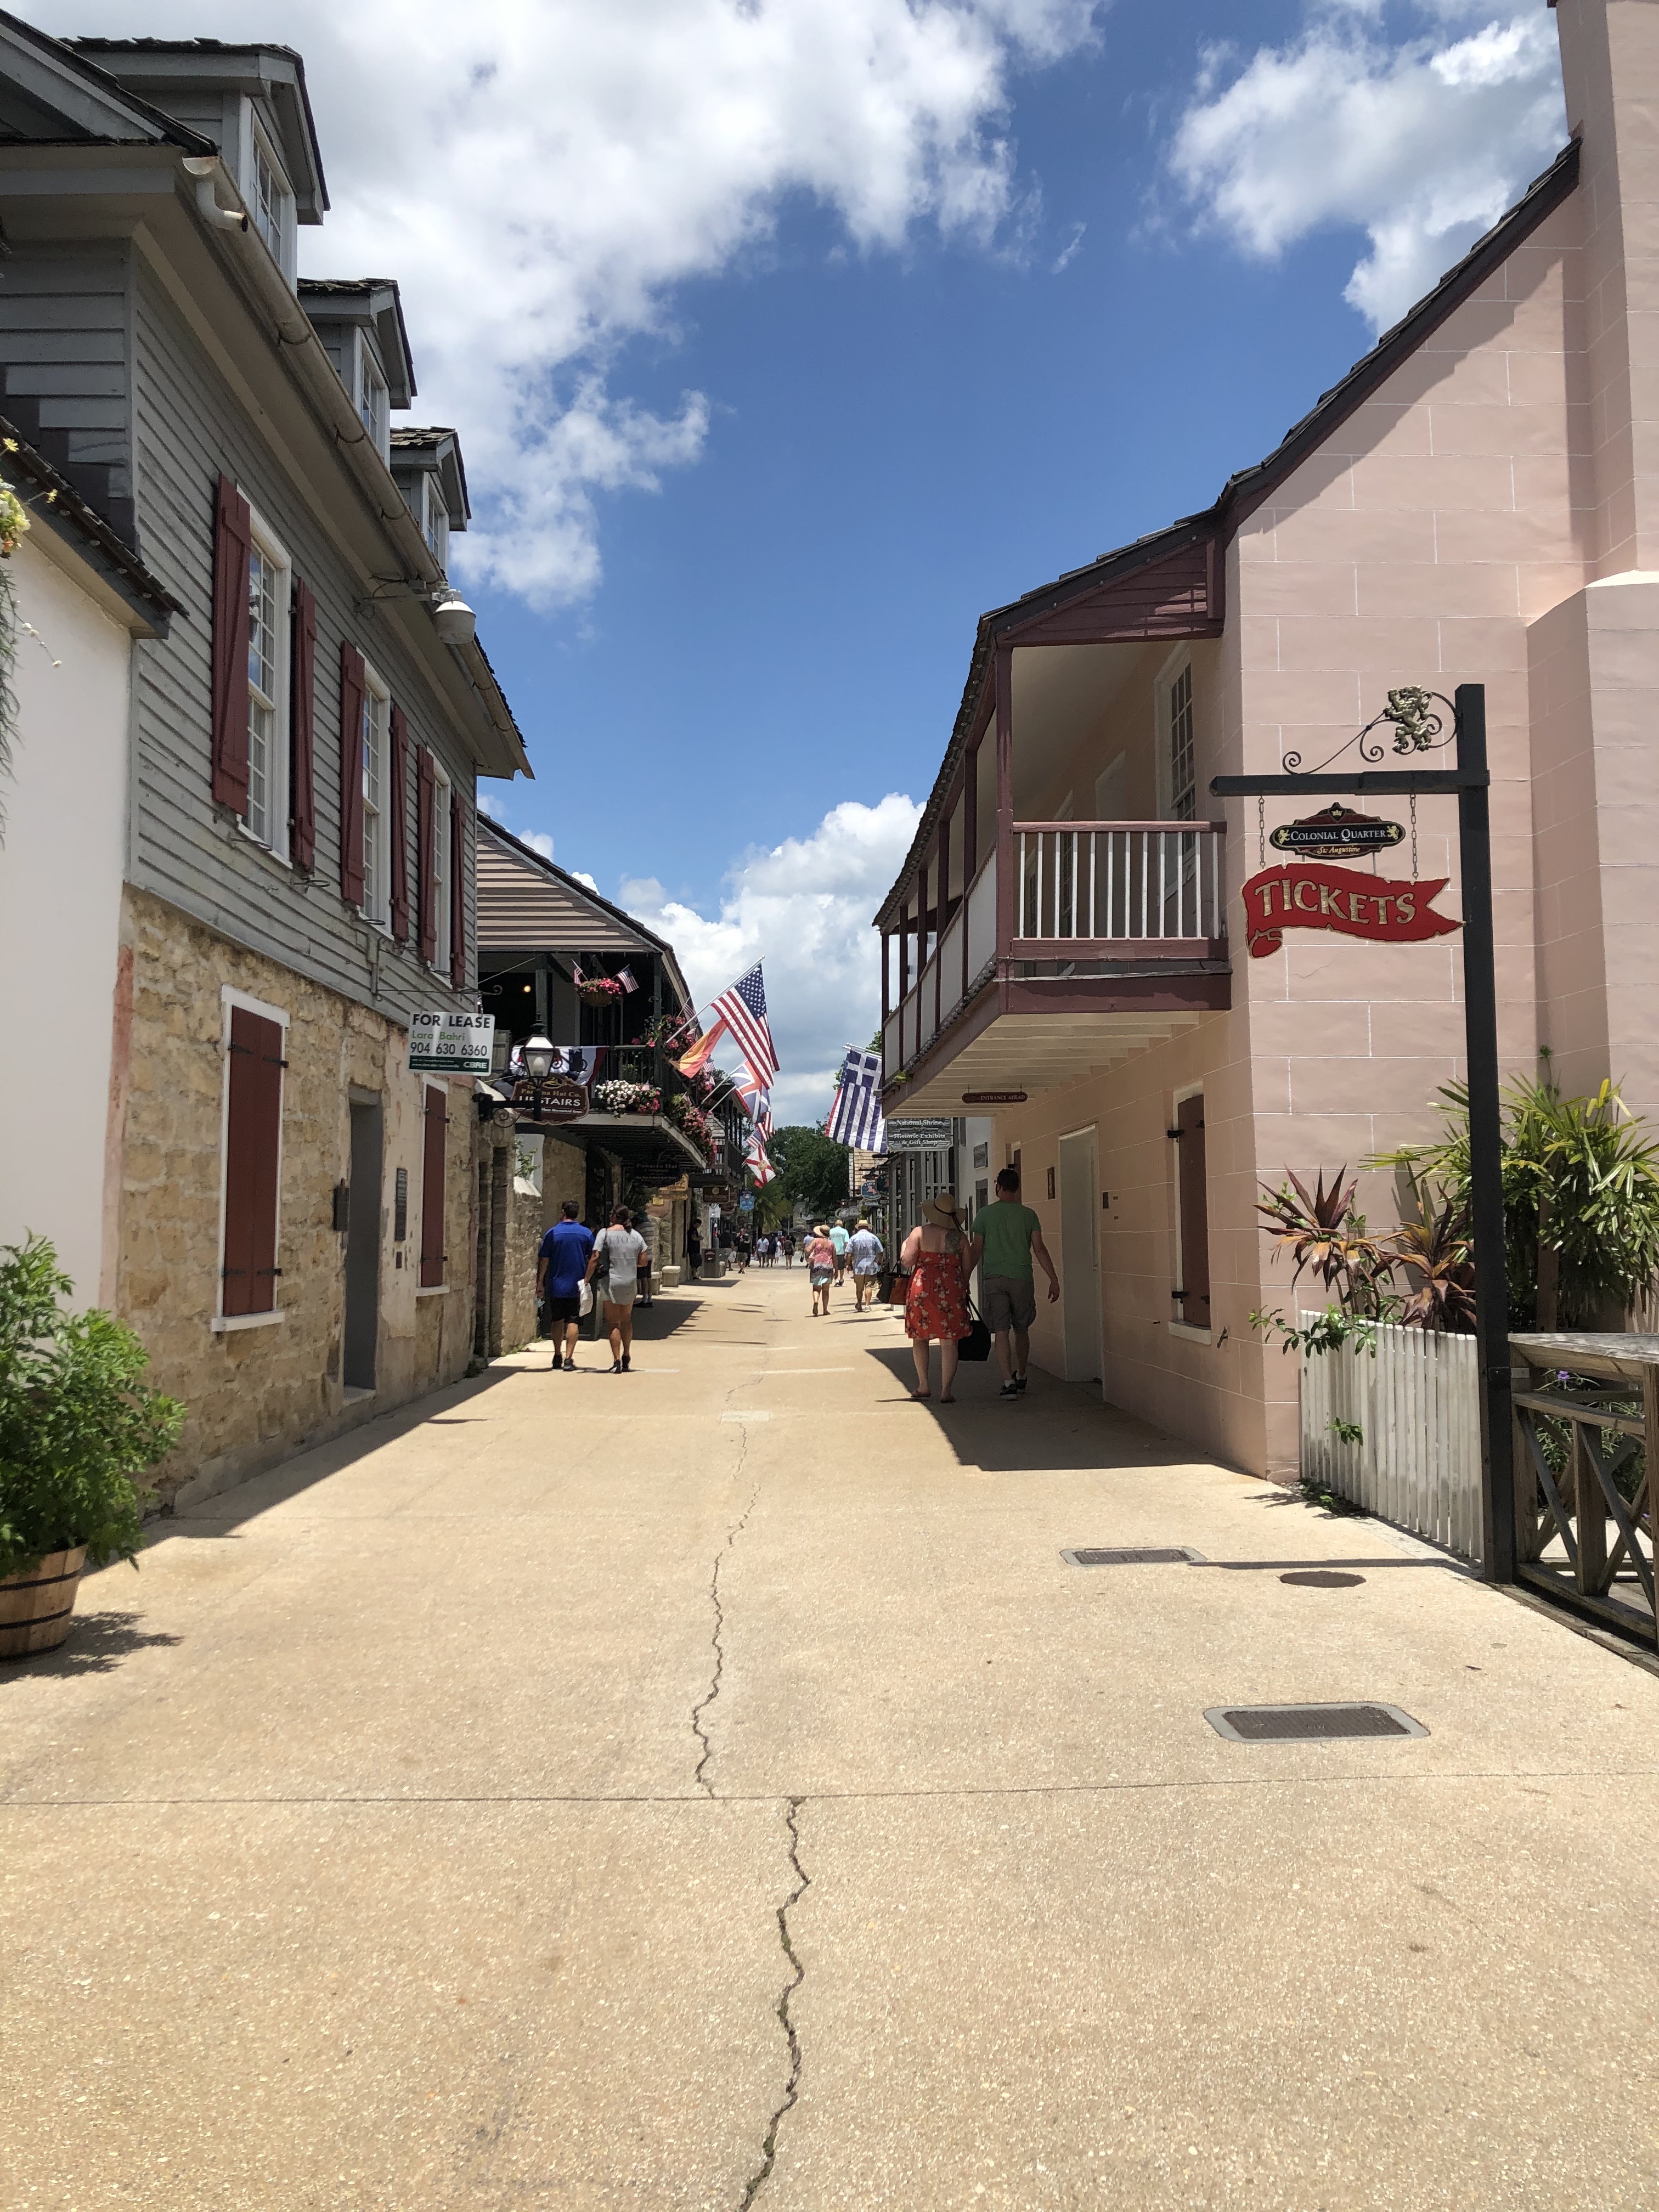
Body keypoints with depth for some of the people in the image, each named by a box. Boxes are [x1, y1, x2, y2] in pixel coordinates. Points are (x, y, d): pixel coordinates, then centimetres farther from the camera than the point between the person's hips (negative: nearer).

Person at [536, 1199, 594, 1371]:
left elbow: (544, 1260, -3)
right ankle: (569, 1357, -7)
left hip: (556, 1286, 0)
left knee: (557, 1320, 13)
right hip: (577, 1286, 0)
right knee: (573, 1321, 1)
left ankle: (558, 1356, 19)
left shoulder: (553, 1233, -4)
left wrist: (540, 1283, 2)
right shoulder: (587, 1234, -1)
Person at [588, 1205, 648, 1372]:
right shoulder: (636, 1236, 5)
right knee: (626, 1320, 20)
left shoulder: (605, 1234, -7)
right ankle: (627, 1356, 26)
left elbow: (594, 1260, -11)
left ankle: (617, 1360, -6)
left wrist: (587, 1280, -5)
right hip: (630, 1282, 4)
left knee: (613, 1322, 1)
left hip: (610, 1282, -4)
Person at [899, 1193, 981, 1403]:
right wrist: (962, 1287, 23)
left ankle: (923, 1386, 17)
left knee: (920, 1338, 15)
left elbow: (907, 1262, -6)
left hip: (922, 1289, 0)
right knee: (949, 1343, 3)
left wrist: (904, 1246, 14)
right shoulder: (960, 1237, 4)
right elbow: (967, 1268, 6)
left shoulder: (919, 1232, -1)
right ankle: (946, 1391, -1)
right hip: (951, 1290, 0)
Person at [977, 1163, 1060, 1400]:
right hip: (1022, 1278, 1)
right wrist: (1054, 1280, -1)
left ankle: (1009, 1381, -14)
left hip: (994, 1279, -1)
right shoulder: (1028, 1215, 3)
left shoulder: (986, 1214, 1)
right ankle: (1020, 1376, 31)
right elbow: (1039, 1249, -2)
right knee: (1021, 1329, 17)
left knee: (1001, 1331, -3)